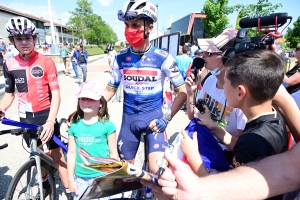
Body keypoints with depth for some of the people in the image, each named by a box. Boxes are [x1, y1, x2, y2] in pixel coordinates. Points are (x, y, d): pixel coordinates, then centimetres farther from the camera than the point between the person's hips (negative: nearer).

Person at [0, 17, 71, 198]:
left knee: (56, 154, 0)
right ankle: (45, 184, 43)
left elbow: (55, 94, -15)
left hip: (46, 115, -4)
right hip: (26, 118, 4)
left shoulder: (46, 62, -11)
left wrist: (51, 121, -25)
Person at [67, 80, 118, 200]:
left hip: (101, 177, -3)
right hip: (80, 178, 3)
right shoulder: (74, 125, -4)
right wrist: (71, 179, 6)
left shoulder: (107, 125, -12)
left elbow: (113, 154, -5)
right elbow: (71, 153, 3)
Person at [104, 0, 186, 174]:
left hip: (154, 116, -3)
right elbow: (110, 90, 7)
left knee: (157, 169, -14)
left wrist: (167, 118, -16)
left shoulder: (163, 58, -10)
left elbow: (183, 92, -6)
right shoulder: (120, 58, -2)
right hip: (129, 118, 3)